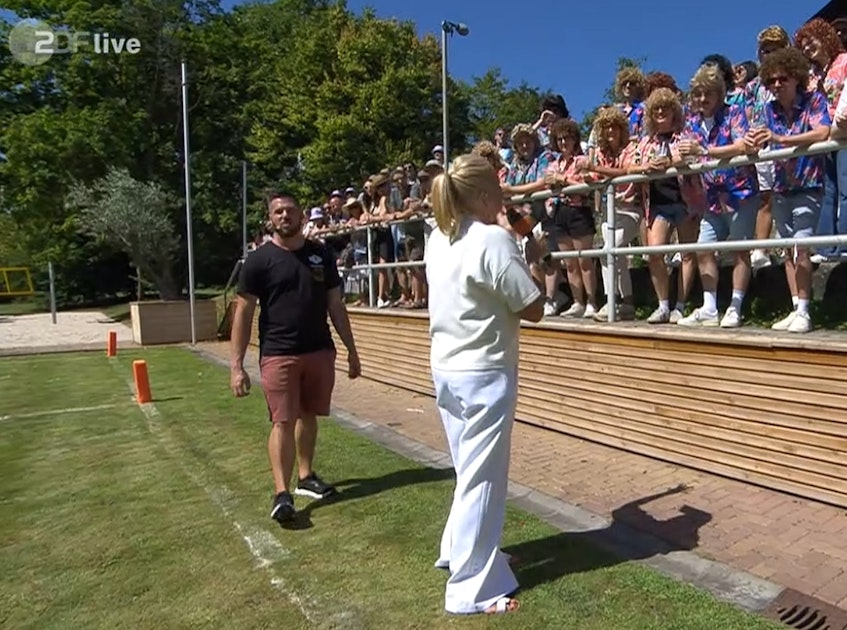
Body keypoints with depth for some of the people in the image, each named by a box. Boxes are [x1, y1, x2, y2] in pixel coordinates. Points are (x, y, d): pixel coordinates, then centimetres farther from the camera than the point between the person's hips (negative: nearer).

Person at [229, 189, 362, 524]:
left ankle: (306, 477, 29)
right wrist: (236, 365, -9)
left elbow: (336, 305, 12)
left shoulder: (321, 255, 8)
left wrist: (351, 350, 11)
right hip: (278, 355, -3)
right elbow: (243, 313, -3)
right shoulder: (259, 260, -3)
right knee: (283, 422, -5)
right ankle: (282, 493, 0)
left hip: (320, 351, 4)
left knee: (308, 416, 14)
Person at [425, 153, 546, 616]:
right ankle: (471, 589, 15)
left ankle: (458, 548, 41)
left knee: (468, 470, 24)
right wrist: (530, 260, 0)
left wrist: (519, 257, 13)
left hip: (446, 369, 8)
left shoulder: (438, 239, 7)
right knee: (482, 478, 3)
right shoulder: (494, 239, -17)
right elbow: (532, 309, -13)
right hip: (483, 373, -8)